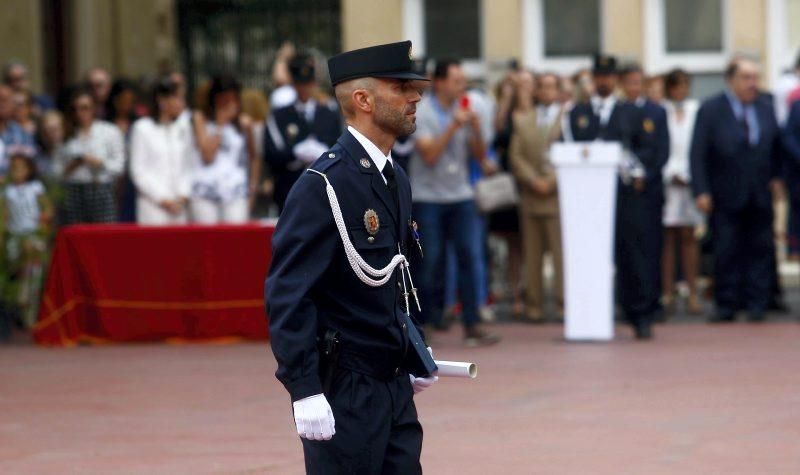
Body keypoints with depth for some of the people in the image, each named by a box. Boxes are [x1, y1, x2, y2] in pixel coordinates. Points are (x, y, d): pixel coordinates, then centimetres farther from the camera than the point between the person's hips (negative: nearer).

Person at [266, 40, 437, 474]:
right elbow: (287, 295, -19)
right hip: (344, 391, -8)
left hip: (394, 386, 8)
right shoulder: (323, 185, -16)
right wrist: (305, 391, -23)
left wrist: (414, 353, 14)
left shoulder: (396, 180, 12)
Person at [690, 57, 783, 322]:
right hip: (726, 197, -3)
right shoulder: (711, 110, -3)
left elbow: (776, 147, 17)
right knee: (727, 252, 0)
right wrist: (701, 191, -13)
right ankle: (727, 306, 5)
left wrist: (776, 177, 4)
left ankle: (756, 304, 5)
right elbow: (698, 154, -6)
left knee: (759, 250, 2)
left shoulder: (766, 110, 9)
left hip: (760, 197, 3)